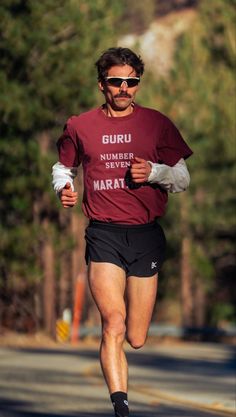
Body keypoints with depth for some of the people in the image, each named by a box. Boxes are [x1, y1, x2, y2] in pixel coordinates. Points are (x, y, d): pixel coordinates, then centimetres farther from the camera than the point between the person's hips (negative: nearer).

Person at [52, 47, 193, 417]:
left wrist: (154, 172, -11)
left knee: (137, 339, 4)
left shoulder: (157, 124, 6)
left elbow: (183, 179, 9)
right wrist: (64, 188, 1)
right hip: (104, 234, -1)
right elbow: (63, 167, 24)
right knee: (114, 324, -20)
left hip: (146, 235, 1)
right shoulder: (80, 126, 7)